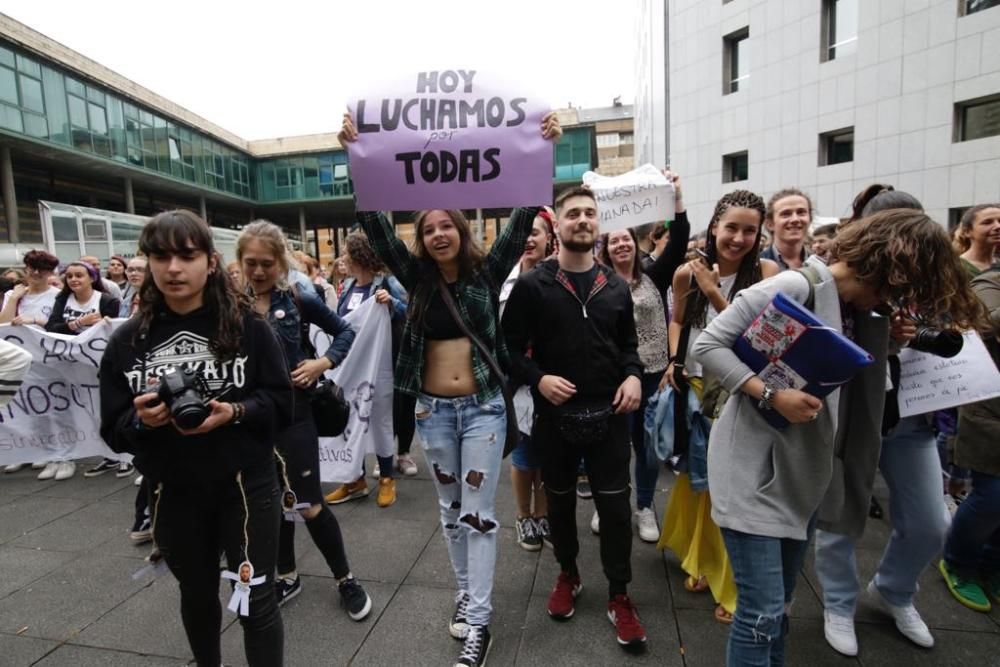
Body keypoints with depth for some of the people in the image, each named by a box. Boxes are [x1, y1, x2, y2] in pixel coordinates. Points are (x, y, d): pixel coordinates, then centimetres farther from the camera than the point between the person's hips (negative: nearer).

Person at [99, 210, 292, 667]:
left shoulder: (247, 327, -9)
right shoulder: (127, 341, -2)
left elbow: (281, 405, -7)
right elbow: (113, 430, 1)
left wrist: (233, 412, -25)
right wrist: (141, 420, -20)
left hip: (245, 485, -3)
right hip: (173, 493, 3)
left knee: (256, 600, 5)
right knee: (197, 594, 25)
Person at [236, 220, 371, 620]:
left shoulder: (299, 299, -7)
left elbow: (345, 332, 2)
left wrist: (324, 362, -12)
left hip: (294, 412, -3)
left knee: (309, 505, 2)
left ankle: (345, 580, 22)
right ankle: (286, 576, 38)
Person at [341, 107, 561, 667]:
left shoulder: (487, 272, -3)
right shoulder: (417, 277, 1)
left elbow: (523, 219, -10)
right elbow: (376, 225, -5)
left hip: (483, 407, -3)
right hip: (433, 409, 3)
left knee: (478, 512, 3)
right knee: (451, 509, 17)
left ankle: (479, 620, 16)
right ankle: (468, 593, 37)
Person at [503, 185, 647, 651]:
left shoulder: (616, 287, 4)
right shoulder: (532, 286, -7)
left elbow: (628, 343, 13)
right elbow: (510, 347, -5)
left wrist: (633, 375, -6)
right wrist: (538, 378, -19)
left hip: (608, 415, 2)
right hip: (555, 416, -1)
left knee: (615, 507, 7)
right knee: (560, 501, 17)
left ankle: (619, 595, 28)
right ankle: (567, 575, 41)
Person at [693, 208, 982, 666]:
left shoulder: (866, 313, 11)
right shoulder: (795, 288, -16)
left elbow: (854, 391, 18)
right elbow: (707, 344, -19)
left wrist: (891, 339, 7)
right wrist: (771, 394, -26)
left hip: (801, 473, 8)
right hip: (754, 469, -8)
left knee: (779, 606, 20)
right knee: (762, 613, -3)